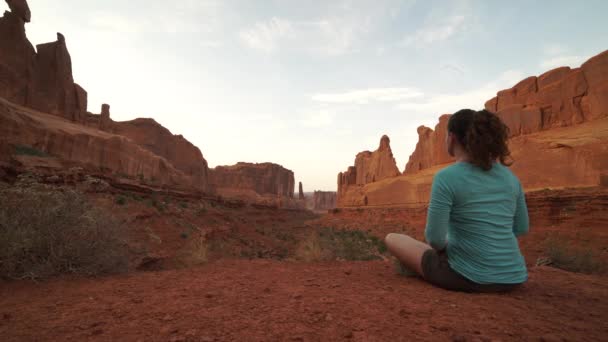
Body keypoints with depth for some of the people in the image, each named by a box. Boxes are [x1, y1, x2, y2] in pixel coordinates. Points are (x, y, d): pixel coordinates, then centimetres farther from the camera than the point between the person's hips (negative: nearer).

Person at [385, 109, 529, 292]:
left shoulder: (446, 177, -17)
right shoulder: (509, 176, 2)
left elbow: (434, 237, -19)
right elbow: (521, 228, 13)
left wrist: (443, 246, 4)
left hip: (468, 276, -6)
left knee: (392, 239, 12)